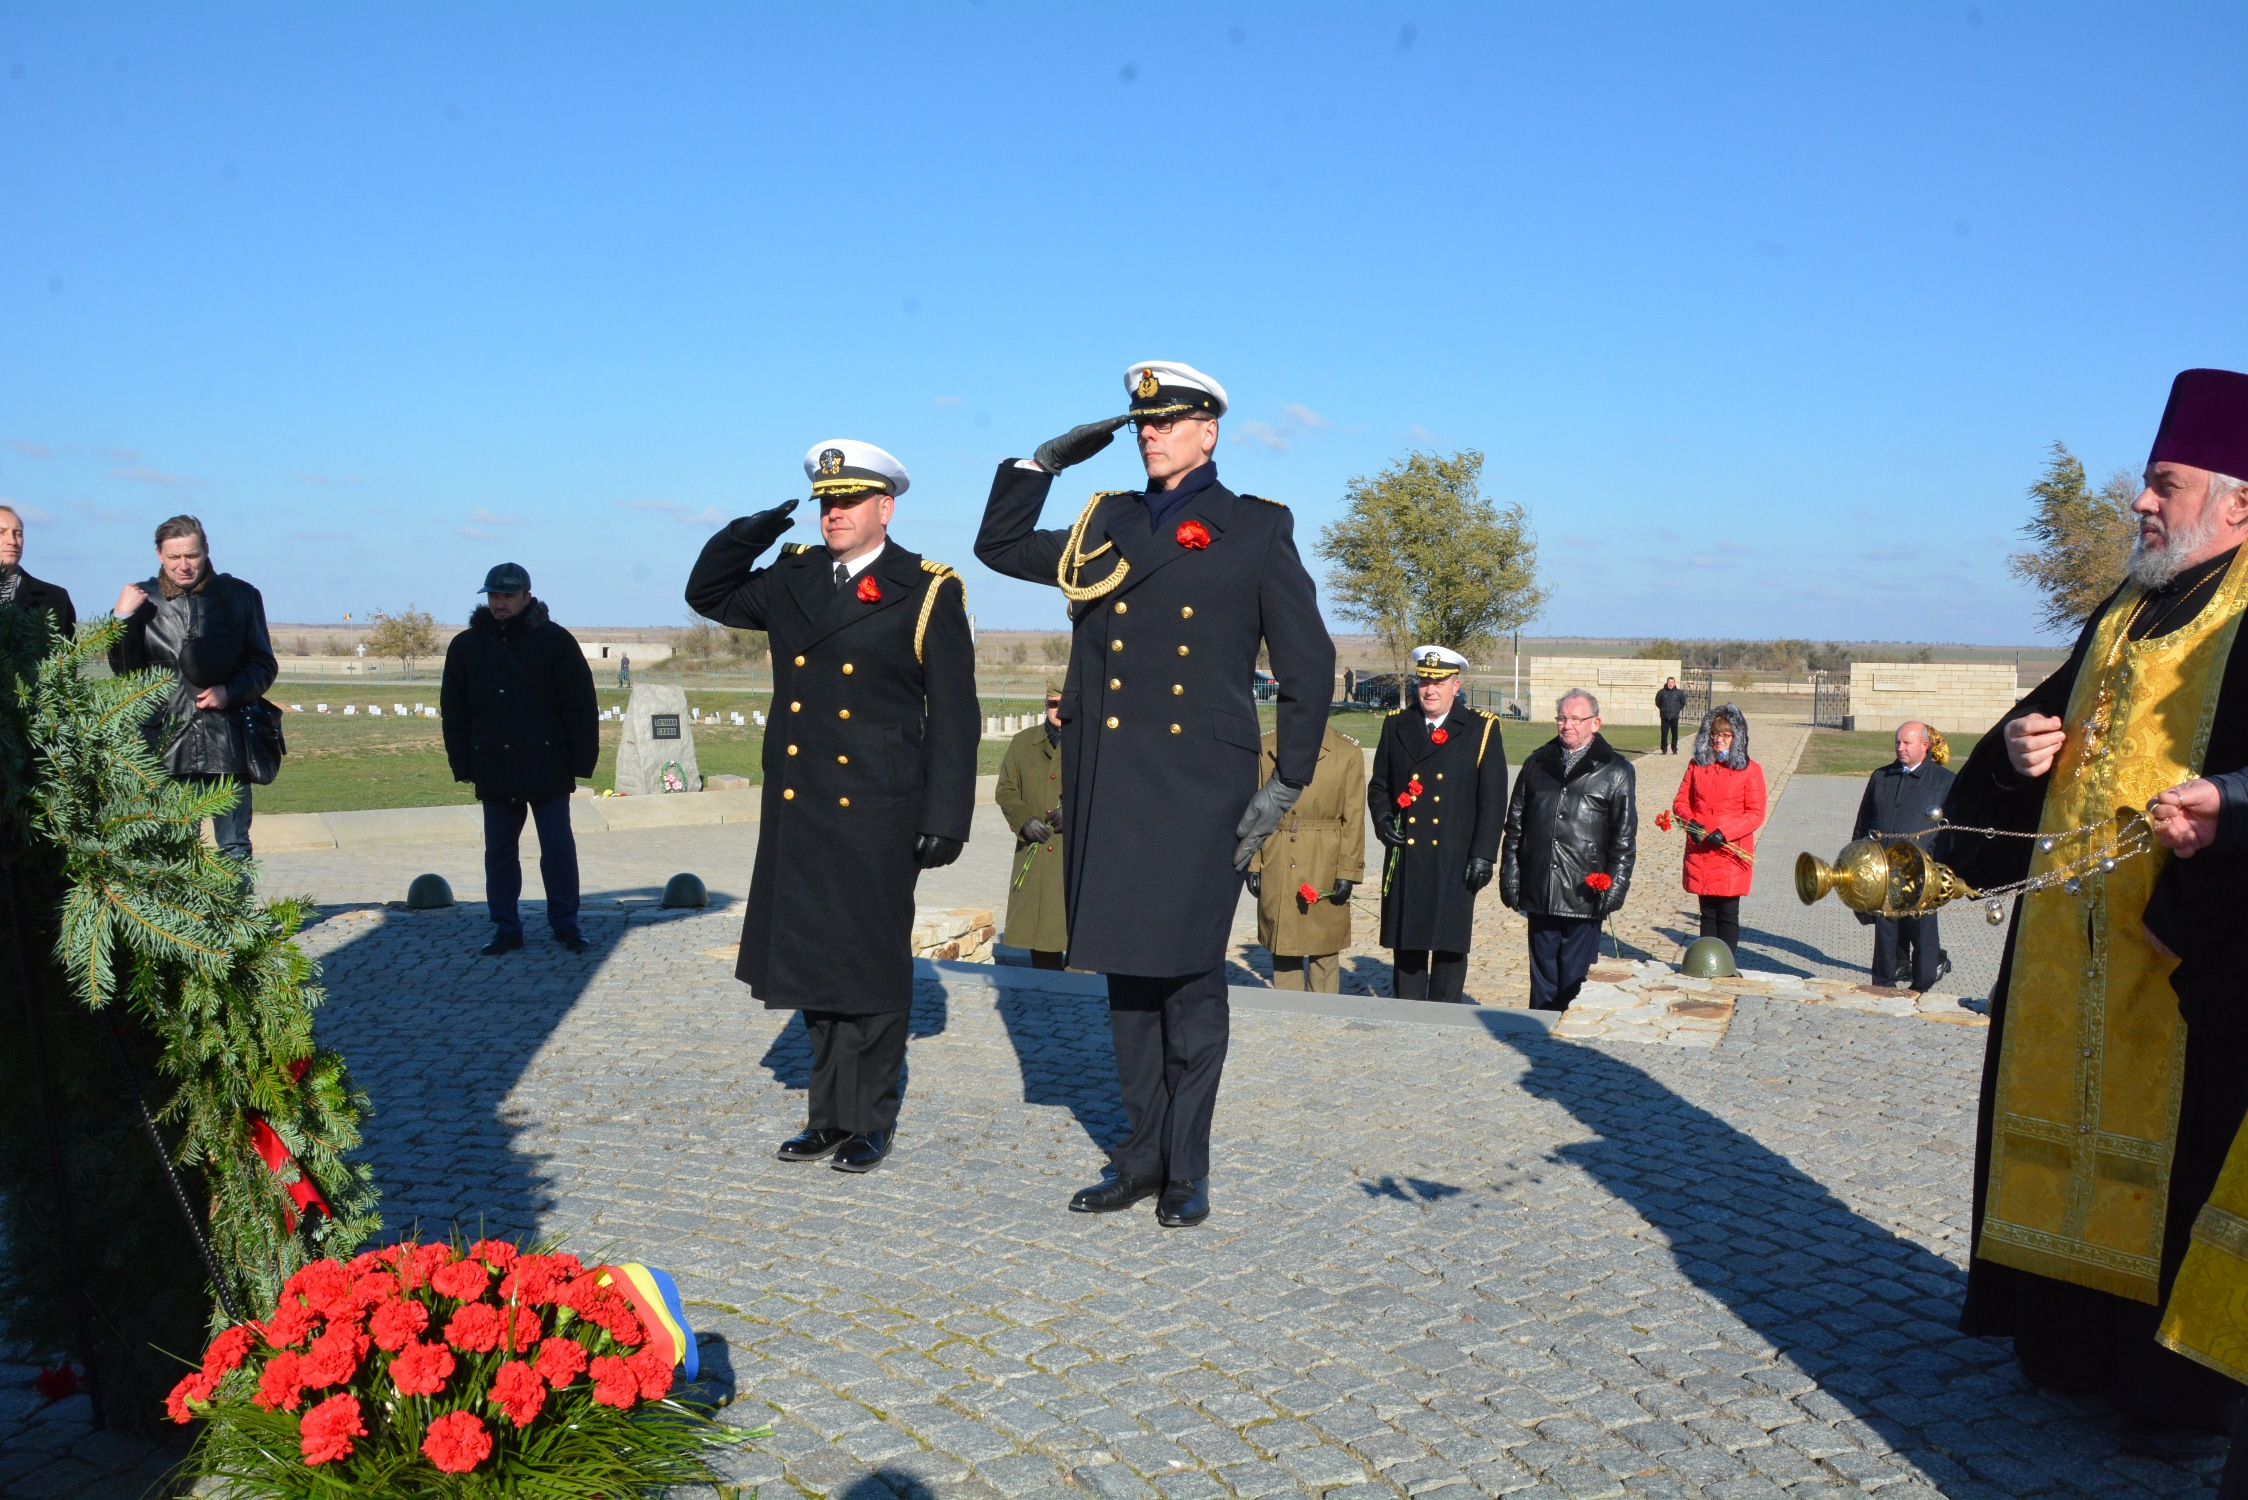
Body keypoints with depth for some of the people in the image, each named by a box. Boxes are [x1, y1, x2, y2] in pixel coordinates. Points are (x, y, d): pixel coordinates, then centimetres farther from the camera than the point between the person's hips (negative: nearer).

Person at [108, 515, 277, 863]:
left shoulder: (239, 596, 7)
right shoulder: (143, 599, 8)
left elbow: (264, 665, 10)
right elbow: (124, 669, 5)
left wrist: (230, 692, -7)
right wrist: (121, 618, -8)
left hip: (226, 744, 0)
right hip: (167, 746, 0)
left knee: (234, 850, 2)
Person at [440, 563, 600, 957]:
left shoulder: (555, 641, -3)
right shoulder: (466, 646, 6)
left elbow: (581, 707, -2)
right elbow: (453, 713, 10)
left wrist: (581, 762, -6)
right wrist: (463, 765, 3)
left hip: (547, 768, -3)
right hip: (494, 771, 3)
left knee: (558, 849, 2)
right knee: (499, 851, 8)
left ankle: (566, 924, 15)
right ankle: (506, 928, 17)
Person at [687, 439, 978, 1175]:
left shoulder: (927, 592, -4)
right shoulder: (792, 579, 11)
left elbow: (954, 715, -6)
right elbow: (708, 596, 25)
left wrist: (945, 816, -11)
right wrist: (746, 535, 5)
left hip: (877, 813, -5)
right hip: (797, 810, 5)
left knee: (872, 965, 3)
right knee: (813, 961, 11)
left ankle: (870, 1120, 16)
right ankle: (829, 1112, 24)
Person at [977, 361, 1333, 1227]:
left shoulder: (1256, 530, 3)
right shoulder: (1105, 525, 14)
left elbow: (1308, 662, 2)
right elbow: (999, 547, 25)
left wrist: (1287, 785, -4)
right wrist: (1044, 462, 14)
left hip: (1198, 785, -4)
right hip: (1108, 784, 4)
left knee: (1188, 975, 0)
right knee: (1127, 971, 10)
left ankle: (1187, 1170, 12)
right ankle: (1142, 1155, 21)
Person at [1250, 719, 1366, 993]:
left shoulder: (1348, 752, -2)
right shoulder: (1266, 749, 4)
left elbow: (1354, 819, -2)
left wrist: (1347, 873, -6)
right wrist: (1253, 864, 0)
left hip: (1324, 869, -2)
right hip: (1277, 868, 2)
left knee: (1324, 951, 3)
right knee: (1283, 949, 9)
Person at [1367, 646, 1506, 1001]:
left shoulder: (1482, 730, 2)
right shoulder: (1396, 725, 10)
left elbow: (1493, 799, -1)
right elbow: (1378, 785, 16)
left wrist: (1483, 855, -7)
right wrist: (1382, 819, -5)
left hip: (1454, 861, -2)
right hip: (1405, 857, 3)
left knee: (1450, 945, 2)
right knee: (1405, 944, 6)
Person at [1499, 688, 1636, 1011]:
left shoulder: (1616, 771, 2)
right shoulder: (1536, 764, 11)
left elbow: (1624, 837, 0)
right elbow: (1515, 825, 13)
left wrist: (1614, 888, -6)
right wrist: (1510, 876, 7)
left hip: (1585, 895, -3)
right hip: (1539, 895, 3)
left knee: (1575, 980, 1)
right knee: (1542, 975, 10)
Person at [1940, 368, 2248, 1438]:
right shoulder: (2124, 613, 16)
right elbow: (2054, 720, 24)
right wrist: (2021, 748, 3)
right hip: (2070, 944, 8)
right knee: (2071, 1129, 13)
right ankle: (2068, 1343, 27)